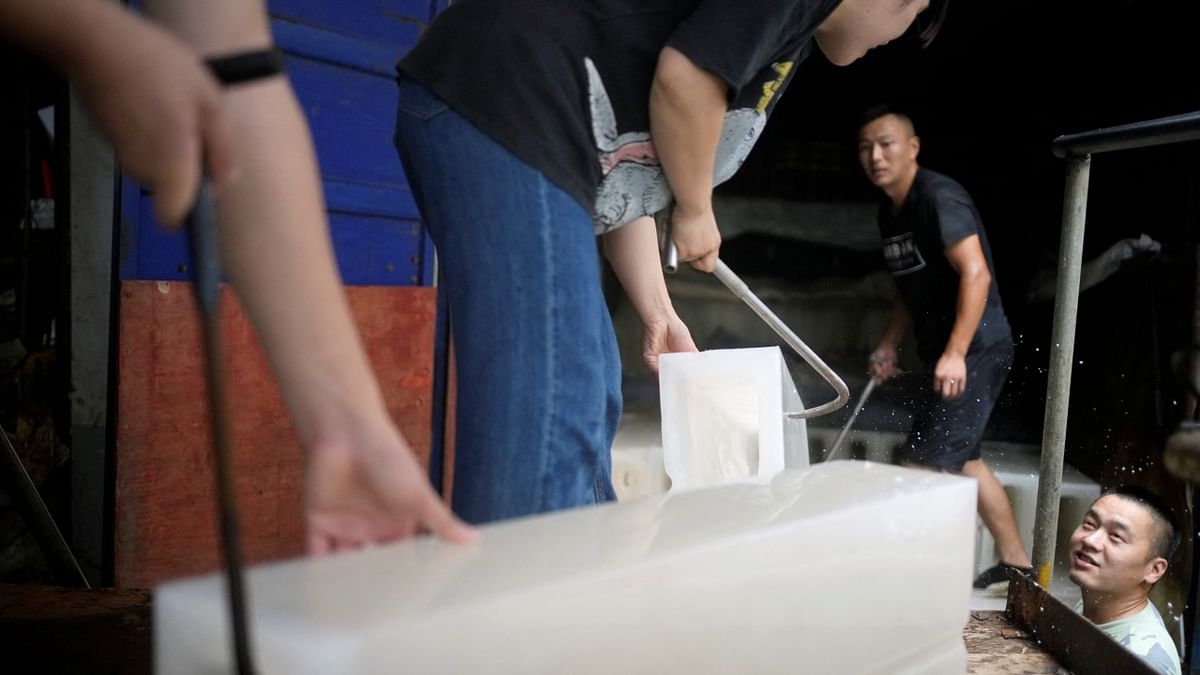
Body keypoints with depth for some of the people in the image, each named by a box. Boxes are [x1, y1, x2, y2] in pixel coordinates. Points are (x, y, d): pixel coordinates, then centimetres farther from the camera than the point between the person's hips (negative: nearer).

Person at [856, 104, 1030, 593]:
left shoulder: (938, 196, -17)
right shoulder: (889, 210, 11)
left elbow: (976, 274, -25)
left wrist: (955, 354, -30)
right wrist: (889, 346, 13)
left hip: (976, 351, -10)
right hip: (945, 353, 10)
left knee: (919, 469, -10)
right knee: (960, 459, 19)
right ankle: (1017, 565, 32)